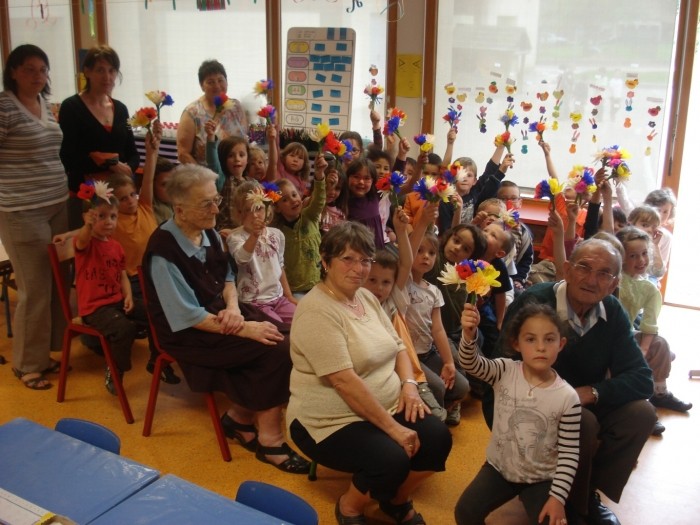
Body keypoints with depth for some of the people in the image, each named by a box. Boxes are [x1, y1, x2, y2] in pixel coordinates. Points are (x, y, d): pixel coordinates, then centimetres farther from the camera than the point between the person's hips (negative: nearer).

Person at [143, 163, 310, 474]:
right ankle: (269, 439, -5)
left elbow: (227, 277, 14)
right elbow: (188, 317, -22)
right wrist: (246, 329, -22)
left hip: (220, 313, 8)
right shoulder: (163, 251, -22)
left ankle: (241, 417, 4)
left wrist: (233, 307, -8)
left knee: (282, 339, -13)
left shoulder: (209, 233, 1)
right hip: (187, 334, -7)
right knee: (276, 351, -19)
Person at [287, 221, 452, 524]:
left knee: (438, 438, -9)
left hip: (387, 408, 8)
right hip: (331, 421, -8)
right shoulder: (316, 310, -21)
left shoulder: (367, 297, 8)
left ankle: (397, 500, 17)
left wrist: (409, 383, -8)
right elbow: (343, 380, -26)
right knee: (392, 460, -28)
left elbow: (397, 346, 13)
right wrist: (392, 427, -25)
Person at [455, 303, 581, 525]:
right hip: (499, 468, 2)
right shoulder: (506, 372, -12)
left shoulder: (567, 397, -16)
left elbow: (569, 454, -11)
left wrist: (558, 496, -15)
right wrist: (469, 335, -47)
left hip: (541, 479, -1)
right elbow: (470, 363, -28)